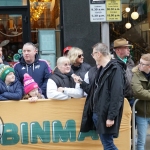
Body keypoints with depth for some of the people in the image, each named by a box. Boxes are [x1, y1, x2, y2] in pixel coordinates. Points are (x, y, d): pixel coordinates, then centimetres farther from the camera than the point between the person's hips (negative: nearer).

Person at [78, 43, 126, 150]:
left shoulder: (115, 69, -12)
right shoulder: (102, 69, 17)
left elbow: (117, 95, -20)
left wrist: (111, 116, -23)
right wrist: (82, 83, 19)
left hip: (105, 115, -9)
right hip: (97, 113, 9)